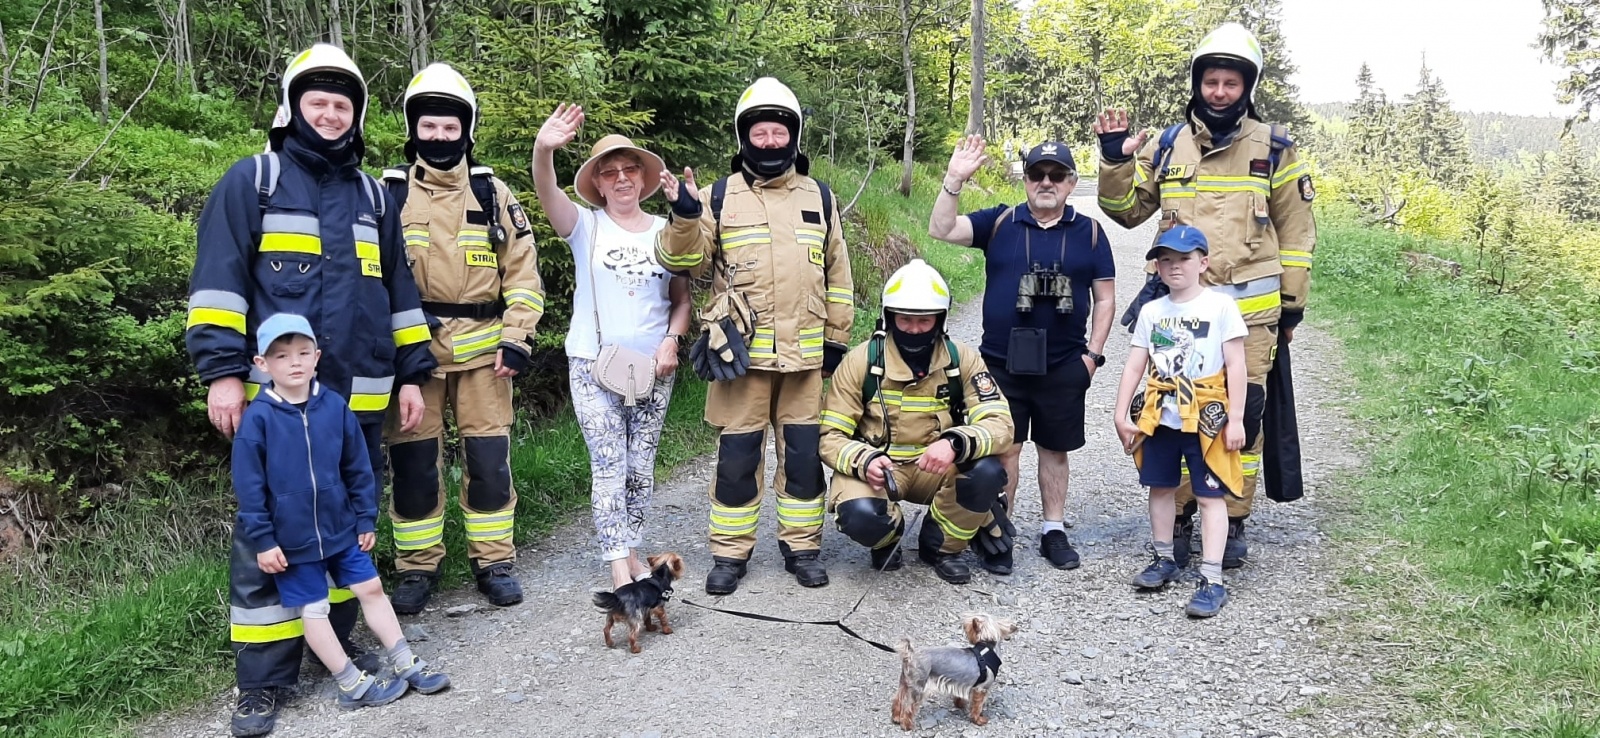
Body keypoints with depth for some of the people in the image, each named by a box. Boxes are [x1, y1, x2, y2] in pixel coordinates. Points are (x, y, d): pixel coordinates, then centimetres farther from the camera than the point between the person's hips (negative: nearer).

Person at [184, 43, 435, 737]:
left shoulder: (373, 196, 16)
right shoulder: (252, 179, 2)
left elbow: (398, 290, 18)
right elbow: (218, 278, -4)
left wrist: (412, 374, 13)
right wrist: (222, 370, -12)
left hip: (359, 399, 5)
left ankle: (336, 646, 25)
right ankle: (262, 679, 5)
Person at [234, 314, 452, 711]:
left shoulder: (335, 407, -5)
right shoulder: (258, 418, -13)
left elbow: (358, 469, 3)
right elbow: (249, 487, -10)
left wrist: (367, 518, 5)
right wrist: (262, 540, -10)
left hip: (341, 528, 3)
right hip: (292, 538, -3)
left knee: (372, 589, 10)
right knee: (313, 609, 5)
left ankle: (405, 664, 21)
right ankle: (352, 684, 17)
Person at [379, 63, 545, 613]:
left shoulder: (493, 194, 7)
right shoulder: (388, 194, 4)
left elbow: (523, 271, 6)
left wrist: (517, 339, -3)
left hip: (481, 350, 1)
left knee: (490, 459, 3)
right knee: (413, 462, 4)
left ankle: (494, 562, 17)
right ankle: (416, 566, 18)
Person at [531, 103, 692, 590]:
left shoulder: (664, 231, 7)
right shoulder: (586, 225, 0)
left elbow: (682, 297, 12)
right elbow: (547, 194, -21)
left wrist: (671, 340, -6)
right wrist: (543, 150, -41)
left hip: (653, 367, 2)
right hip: (594, 366, -2)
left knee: (641, 467, 8)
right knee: (609, 467, -6)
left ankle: (631, 551, 22)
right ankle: (619, 569, -2)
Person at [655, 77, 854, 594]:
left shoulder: (819, 198, 11)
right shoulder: (720, 197, 3)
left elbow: (837, 274, 14)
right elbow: (687, 261, -1)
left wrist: (836, 338, 10)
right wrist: (683, 217, -19)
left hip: (805, 352, 2)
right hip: (740, 351, -2)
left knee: (804, 453, 8)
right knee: (737, 455, 3)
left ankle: (801, 547, 22)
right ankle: (730, 553, 16)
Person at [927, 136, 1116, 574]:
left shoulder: (1088, 232, 5)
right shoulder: (1000, 223, 2)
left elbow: (1105, 297, 8)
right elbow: (941, 230, -8)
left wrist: (1093, 353, 0)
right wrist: (954, 180, -19)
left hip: (1064, 366, 1)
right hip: (1002, 362, -1)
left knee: (1054, 449, 12)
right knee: (1004, 449, 3)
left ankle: (1054, 531, 26)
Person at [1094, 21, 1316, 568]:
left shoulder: (1273, 149, 4)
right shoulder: (1166, 146, 8)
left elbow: (1296, 231, 8)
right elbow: (1127, 211, 16)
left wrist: (1292, 305, 5)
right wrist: (1115, 159, 0)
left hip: (1249, 309, -1)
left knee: (1244, 414, 2)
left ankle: (1233, 523, 15)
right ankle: (1177, 517, 18)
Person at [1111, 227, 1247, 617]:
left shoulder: (1221, 306, -6)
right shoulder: (1151, 311, 6)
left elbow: (1236, 368, -6)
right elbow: (1134, 367, 7)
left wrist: (1235, 420, -10)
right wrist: (1122, 414, 1)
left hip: (1206, 419, -5)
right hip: (1159, 417, 5)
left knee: (1211, 495, -2)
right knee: (1160, 487, 15)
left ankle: (1212, 581, -2)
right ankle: (1163, 560, 31)